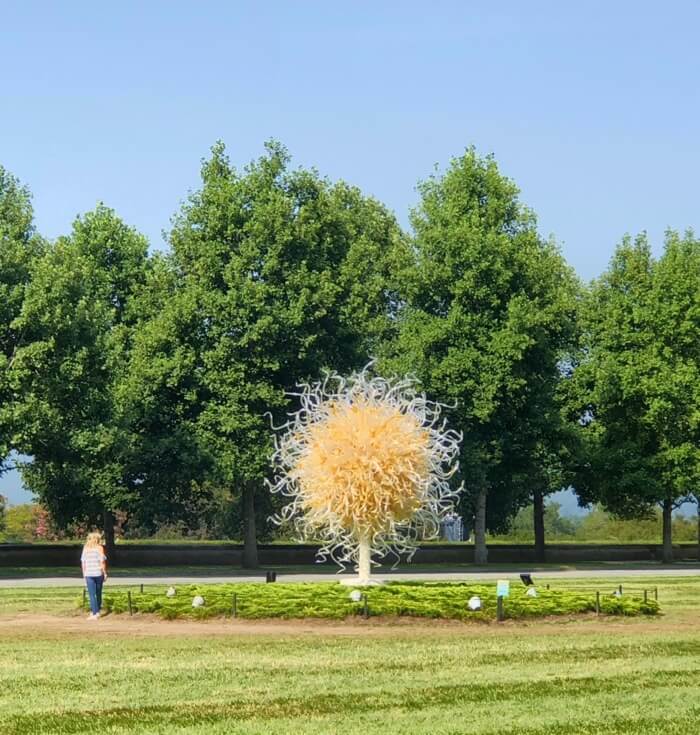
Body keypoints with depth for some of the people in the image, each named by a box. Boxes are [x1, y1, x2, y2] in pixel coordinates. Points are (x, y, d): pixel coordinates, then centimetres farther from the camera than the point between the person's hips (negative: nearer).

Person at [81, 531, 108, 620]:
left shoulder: (85, 548, 5)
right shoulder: (99, 547, -4)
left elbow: (83, 562, 6)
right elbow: (102, 561, -9)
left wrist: (84, 574, 13)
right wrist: (105, 573, -1)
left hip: (88, 574, 1)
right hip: (98, 573, -1)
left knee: (92, 595, -1)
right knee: (98, 593, 14)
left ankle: (94, 614, -6)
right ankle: (97, 612, 21)